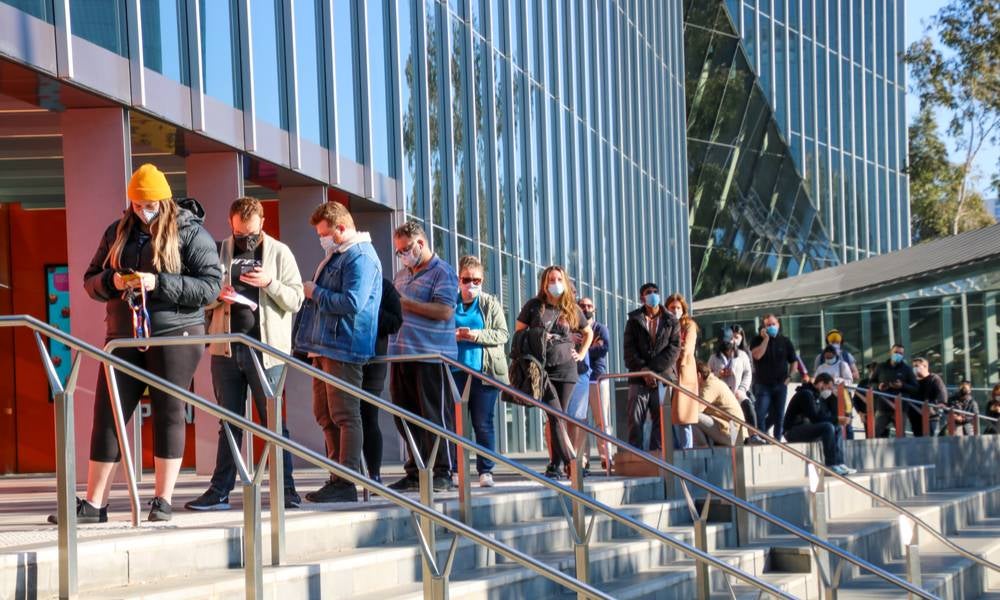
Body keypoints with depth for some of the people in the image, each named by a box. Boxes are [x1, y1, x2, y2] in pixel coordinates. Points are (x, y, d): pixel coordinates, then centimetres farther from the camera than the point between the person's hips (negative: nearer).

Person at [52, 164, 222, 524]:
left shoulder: (190, 233, -3)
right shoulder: (118, 232, 12)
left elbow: (211, 286, -10)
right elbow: (90, 281, 15)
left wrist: (158, 284, -19)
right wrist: (112, 281, -9)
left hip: (175, 335, -4)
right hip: (124, 336, 5)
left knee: (168, 414, 0)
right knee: (107, 416, 2)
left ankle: (163, 500, 8)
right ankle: (93, 504, 7)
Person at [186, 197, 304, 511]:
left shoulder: (280, 253, 2)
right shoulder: (219, 251, 8)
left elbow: (296, 300, -1)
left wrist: (269, 283, -17)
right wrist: (217, 295, -10)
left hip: (265, 349, -3)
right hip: (226, 349, 3)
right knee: (229, 423, 8)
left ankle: (286, 489, 6)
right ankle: (220, 491, 10)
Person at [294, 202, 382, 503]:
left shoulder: (361, 258, -12)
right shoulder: (335, 255, 20)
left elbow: (351, 303, -22)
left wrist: (315, 292, -11)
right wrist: (312, 292, 11)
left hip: (344, 350, -10)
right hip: (324, 348, 10)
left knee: (345, 416, -8)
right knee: (325, 415, 12)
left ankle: (346, 484, -7)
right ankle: (337, 478, 17)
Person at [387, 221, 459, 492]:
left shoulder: (442, 273, -3)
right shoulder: (401, 275, 21)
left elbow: (445, 310, -16)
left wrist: (405, 303, -16)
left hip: (431, 356, -8)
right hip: (402, 355, 8)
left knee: (436, 416, -4)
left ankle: (443, 473, 2)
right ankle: (414, 473, 16)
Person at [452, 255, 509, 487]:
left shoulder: (491, 303, 8)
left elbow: (503, 334, 1)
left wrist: (477, 335, -13)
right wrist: (452, 336, -9)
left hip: (485, 370, -1)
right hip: (455, 371, 1)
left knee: (483, 423, 1)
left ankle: (485, 471, 6)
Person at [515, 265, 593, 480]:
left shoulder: (572, 309, 10)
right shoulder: (534, 306, 3)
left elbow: (588, 333, 24)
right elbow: (518, 332, 9)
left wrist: (581, 354, 13)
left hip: (566, 368, 3)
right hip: (541, 369, -2)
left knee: (558, 417, 2)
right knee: (556, 416, -13)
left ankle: (555, 465, 6)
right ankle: (571, 461, -18)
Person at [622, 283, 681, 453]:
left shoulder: (671, 322, 9)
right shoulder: (634, 320, 11)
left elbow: (674, 349, 0)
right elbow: (629, 349, 3)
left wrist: (653, 370, -10)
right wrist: (643, 370, -11)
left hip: (663, 377, 0)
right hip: (639, 378, 0)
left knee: (661, 420, -3)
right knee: (635, 419, -7)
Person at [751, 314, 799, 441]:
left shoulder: (785, 342, 6)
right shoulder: (758, 340, 1)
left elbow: (794, 361, 12)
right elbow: (757, 355, -19)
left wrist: (789, 377, 1)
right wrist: (766, 339, -15)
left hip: (780, 384, 2)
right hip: (763, 384, -2)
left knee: (778, 415, 5)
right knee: (761, 414, -10)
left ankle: (777, 439, 15)